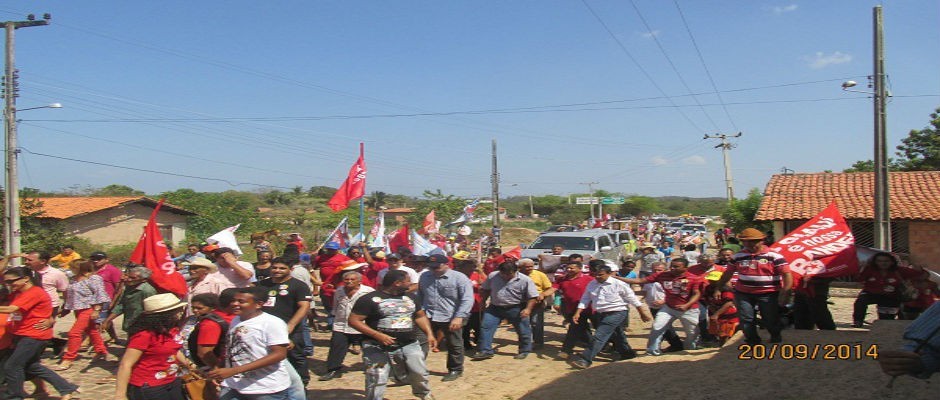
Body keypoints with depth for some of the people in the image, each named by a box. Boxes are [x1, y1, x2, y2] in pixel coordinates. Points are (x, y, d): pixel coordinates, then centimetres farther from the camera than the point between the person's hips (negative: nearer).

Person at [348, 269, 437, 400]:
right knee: (377, 380, -5)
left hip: (409, 344, 5)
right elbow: (354, 320, -13)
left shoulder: (410, 297, 10)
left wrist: (429, 334, 7)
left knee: (420, 372, 4)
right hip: (378, 347, -5)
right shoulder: (370, 299, -11)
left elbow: (420, 316, 22)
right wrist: (377, 335, -22)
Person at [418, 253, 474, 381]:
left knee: (454, 345, 11)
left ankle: (455, 370, 29)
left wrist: (459, 317, -23)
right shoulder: (424, 277, 7)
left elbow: (467, 300, -15)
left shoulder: (459, 278, -11)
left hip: (451, 318, -4)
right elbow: (420, 296, 19)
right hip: (428, 317, 4)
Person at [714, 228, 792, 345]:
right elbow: (728, 273, 15)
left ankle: (776, 341, 32)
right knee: (746, 321, 2)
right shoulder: (738, 256, 7)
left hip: (769, 294, -3)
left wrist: (785, 292, -18)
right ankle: (753, 343, 19)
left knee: (771, 321, 6)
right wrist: (718, 288, 13)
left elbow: (786, 274, -10)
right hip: (743, 293, 3)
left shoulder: (774, 256, -6)